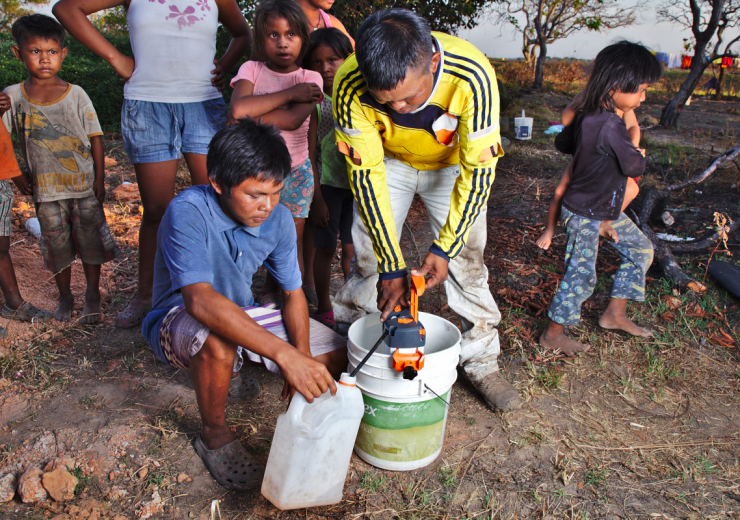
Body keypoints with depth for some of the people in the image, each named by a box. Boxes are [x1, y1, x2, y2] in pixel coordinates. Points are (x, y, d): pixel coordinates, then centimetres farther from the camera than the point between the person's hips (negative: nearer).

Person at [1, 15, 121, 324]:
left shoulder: (75, 94, -2)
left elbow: (95, 137, 0)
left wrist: (99, 180, -2)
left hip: (83, 184, -1)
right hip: (46, 189, 1)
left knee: (90, 241, 5)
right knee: (57, 246, 8)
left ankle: (93, 295, 24)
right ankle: (65, 297, 27)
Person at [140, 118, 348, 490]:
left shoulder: (278, 218, -12)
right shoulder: (187, 213, -29)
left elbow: (293, 293, -3)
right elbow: (200, 300, -42)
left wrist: (303, 358, -19)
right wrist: (283, 354, -50)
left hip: (243, 314, 6)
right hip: (179, 319, -5)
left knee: (337, 357, -5)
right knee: (218, 343, -42)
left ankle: (231, 370, 16)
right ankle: (214, 436, -9)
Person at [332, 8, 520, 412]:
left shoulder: (472, 76, -38)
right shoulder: (351, 85, -34)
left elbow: (479, 170, -28)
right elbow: (366, 174, -29)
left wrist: (445, 248, -30)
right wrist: (392, 268, -29)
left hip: (454, 164, 0)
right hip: (387, 161, 1)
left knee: (466, 261, -3)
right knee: (368, 259, -3)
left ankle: (482, 363, 15)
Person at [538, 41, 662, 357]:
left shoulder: (586, 116, -2)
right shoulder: (610, 126, -30)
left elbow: (562, 143, 14)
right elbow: (634, 167, -19)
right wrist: (640, 154, 3)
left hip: (607, 209, 10)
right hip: (584, 214, -10)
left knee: (641, 249, 18)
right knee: (581, 275, 1)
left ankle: (615, 315, 29)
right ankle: (552, 335, 19)